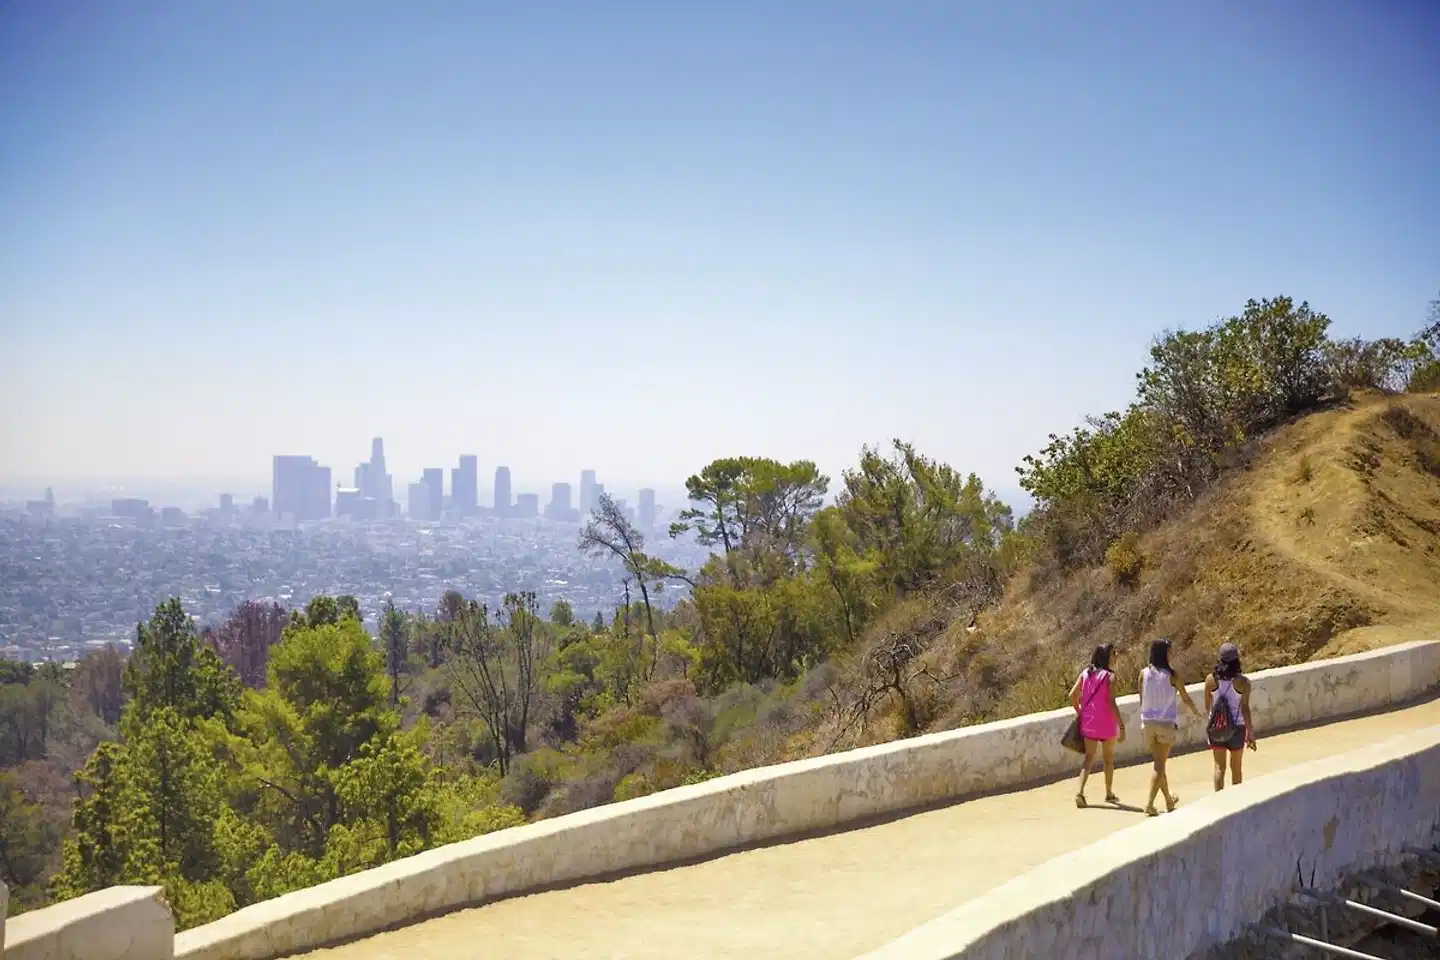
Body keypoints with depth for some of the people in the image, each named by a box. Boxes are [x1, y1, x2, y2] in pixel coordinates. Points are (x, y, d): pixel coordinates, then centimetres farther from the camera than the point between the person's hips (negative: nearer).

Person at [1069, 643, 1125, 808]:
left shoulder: (1084, 674, 2)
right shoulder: (1109, 677, -12)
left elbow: (1072, 695, 0)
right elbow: (1111, 703, -18)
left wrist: (1080, 713, 15)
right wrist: (1121, 726, -15)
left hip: (1088, 723, 3)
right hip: (1106, 724, -3)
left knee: (1089, 758, 8)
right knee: (1109, 759, 17)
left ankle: (1080, 791, -11)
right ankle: (1109, 793, 28)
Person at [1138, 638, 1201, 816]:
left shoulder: (1144, 673, -2)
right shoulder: (1171, 675, -11)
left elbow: (1142, 699, 4)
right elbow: (1186, 699, 0)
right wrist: (1196, 713, 20)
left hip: (1148, 723, 4)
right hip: (1166, 723, -4)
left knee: (1159, 763, 17)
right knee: (1160, 765, -1)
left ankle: (1169, 801, 32)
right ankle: (1150, 803, -10)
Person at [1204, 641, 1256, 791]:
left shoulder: (1211, 679, -6)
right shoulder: (1242, 682, -13)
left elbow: (1207, 706, 3)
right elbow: (1245, 709, -14)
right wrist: (1250, 732, -7)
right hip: (1237, 727, -1)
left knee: (1219, 766, 6)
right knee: (1236, 767, 15)